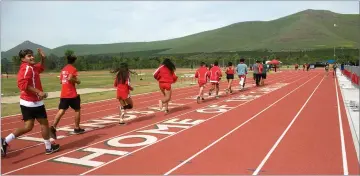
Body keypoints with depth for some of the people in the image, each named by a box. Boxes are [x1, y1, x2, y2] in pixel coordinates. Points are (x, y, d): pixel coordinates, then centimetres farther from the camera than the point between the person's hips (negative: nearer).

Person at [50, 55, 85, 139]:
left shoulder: (63, 69, 15)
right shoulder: (73, 69, -9)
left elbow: (61, 81, 20)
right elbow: (70, 78, -25)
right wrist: (77, 81, -9)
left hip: (63, 94, 6)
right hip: (72, 94, -6)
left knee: (61, 111, -1)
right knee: (77, 110, 11)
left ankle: (53, 127, -19)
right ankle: (77, 128, 18)